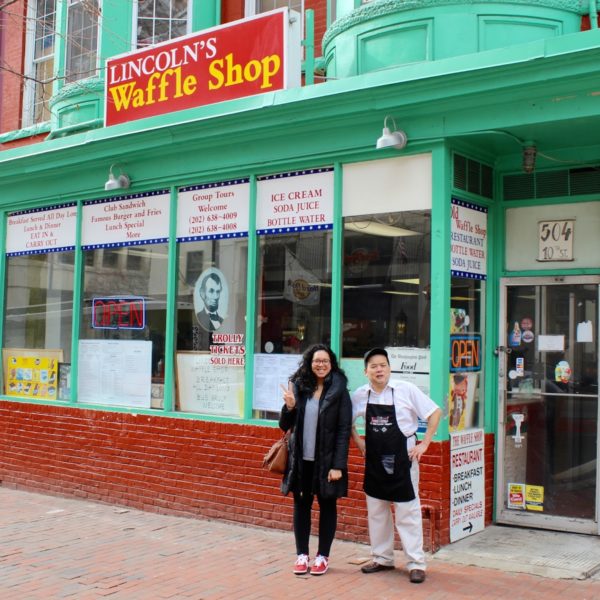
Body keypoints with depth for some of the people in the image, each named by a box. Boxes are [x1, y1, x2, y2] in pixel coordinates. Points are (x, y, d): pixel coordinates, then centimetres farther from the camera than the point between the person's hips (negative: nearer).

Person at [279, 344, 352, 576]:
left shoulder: (339, 391, -7)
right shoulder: (298, 387, 2)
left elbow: (344, 430, -9)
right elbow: (285, 426, 8)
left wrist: (338, 465, -15)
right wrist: (289, 407, -13)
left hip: (326, 461, -3)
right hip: (301, 459, 3)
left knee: (327, 506, 9)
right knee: (301, 505, 10)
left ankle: (323, 556, 21)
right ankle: (302, 555, 22)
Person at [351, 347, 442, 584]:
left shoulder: (406, 390, -12)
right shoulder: (360, 395, -1)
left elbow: (435, 413, -8)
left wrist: (424, 444, -10)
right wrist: (358, 442, 6)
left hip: (402, 458, -5)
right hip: (374, 459, 5)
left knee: (408, 511, 0)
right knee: (376, 510, 13)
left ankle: (416, 563, 8)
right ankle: (382, 558, 27)